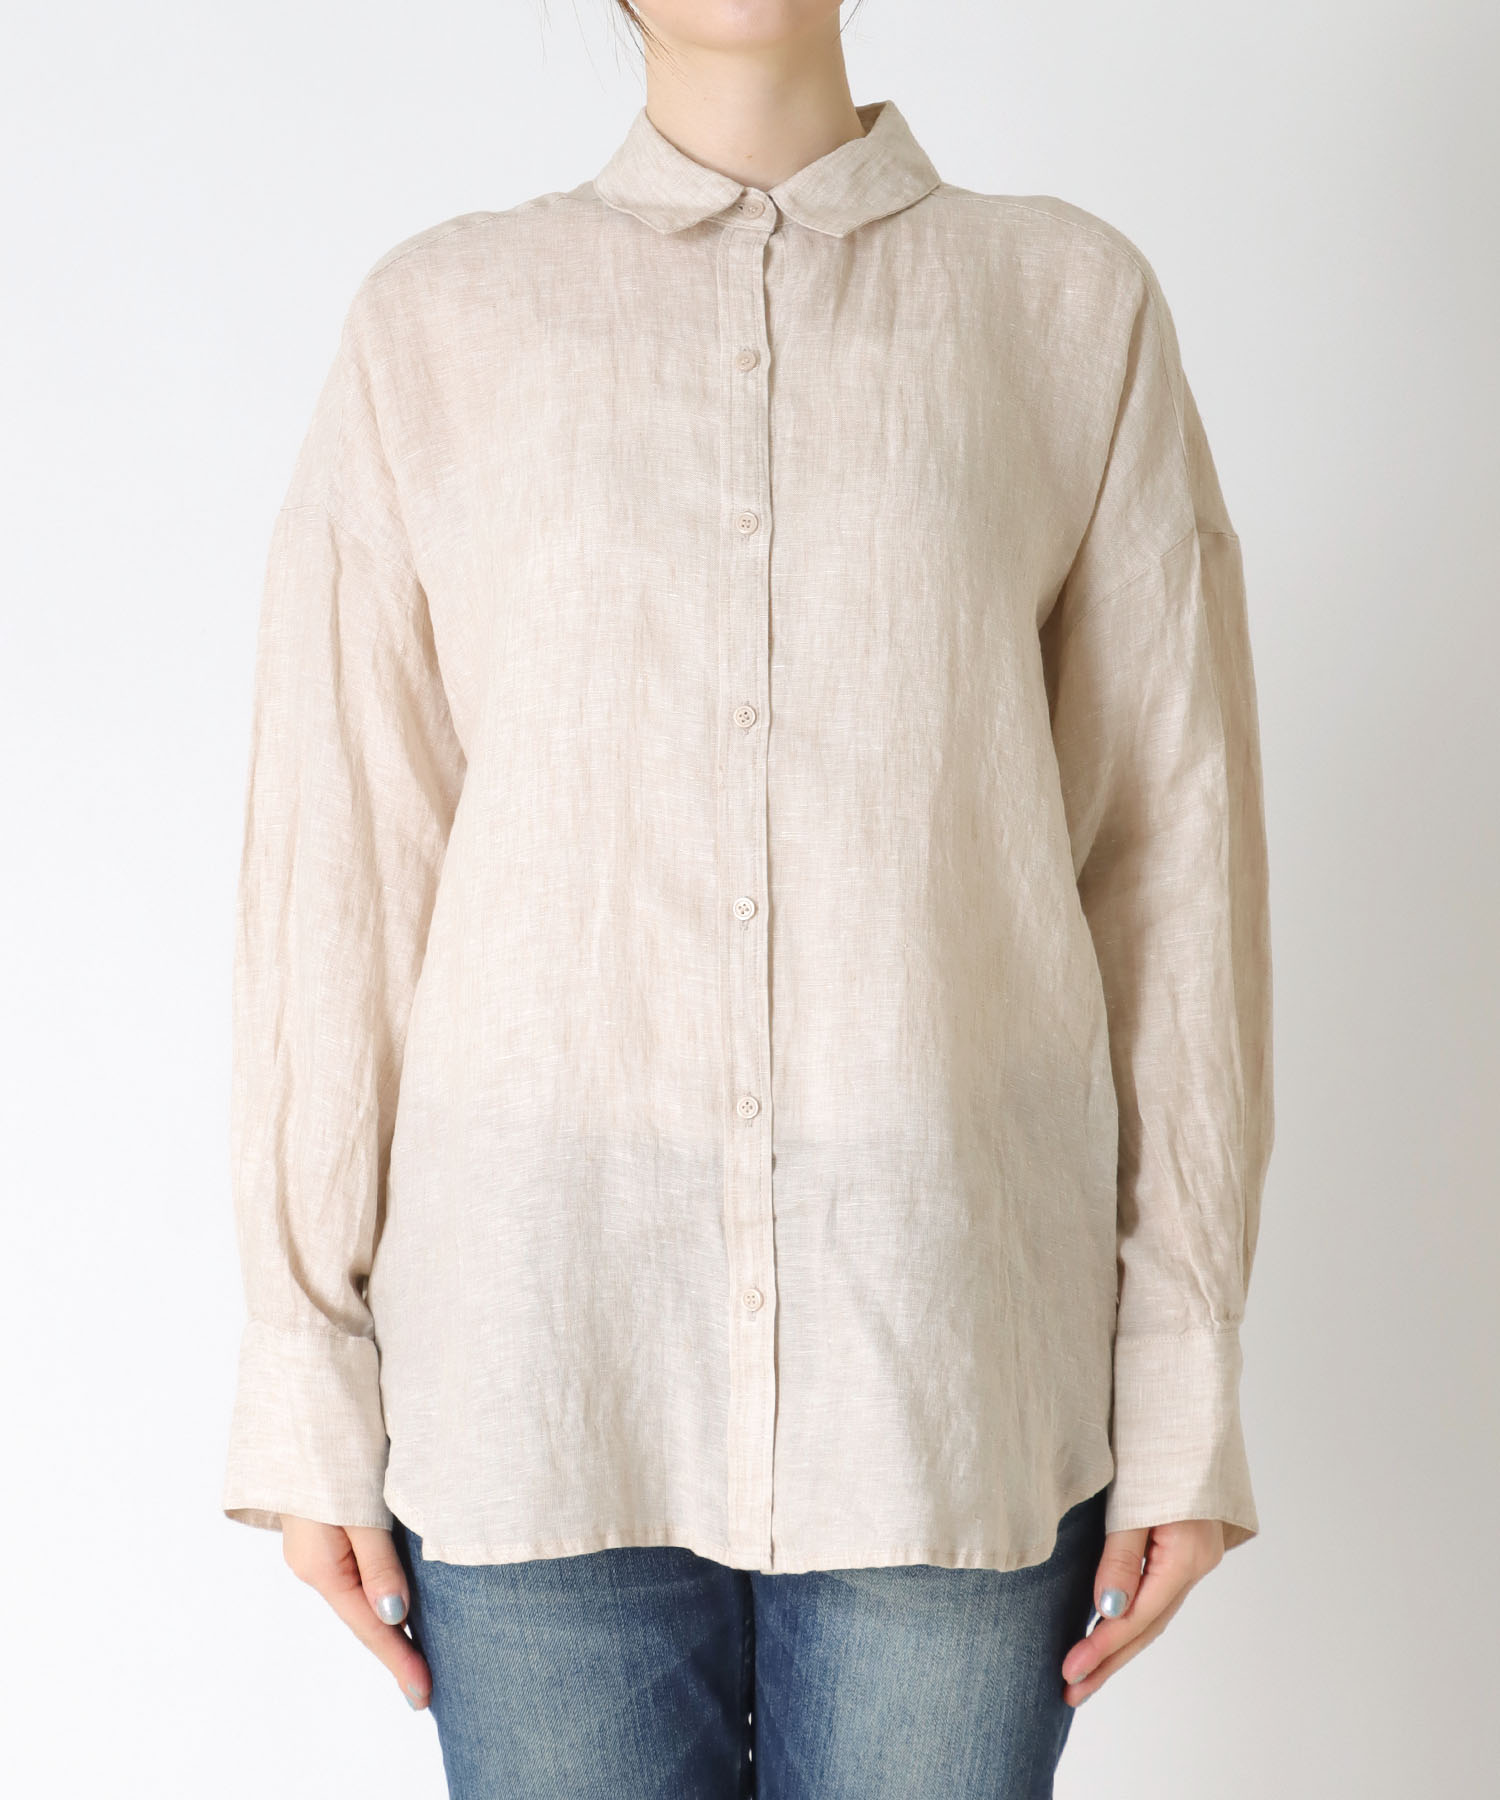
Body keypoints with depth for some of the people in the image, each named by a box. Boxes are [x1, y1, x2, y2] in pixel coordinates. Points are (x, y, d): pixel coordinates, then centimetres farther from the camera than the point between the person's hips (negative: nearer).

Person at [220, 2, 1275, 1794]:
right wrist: (307, 1372, 1)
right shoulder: (435, 321, 6)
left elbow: (1171, 846, 4)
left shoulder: (1073, 302, 5)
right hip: (545, 1338, 0)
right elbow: (336, 855, 4)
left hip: (954, 1368, 0)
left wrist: (1186, 1371, 1)